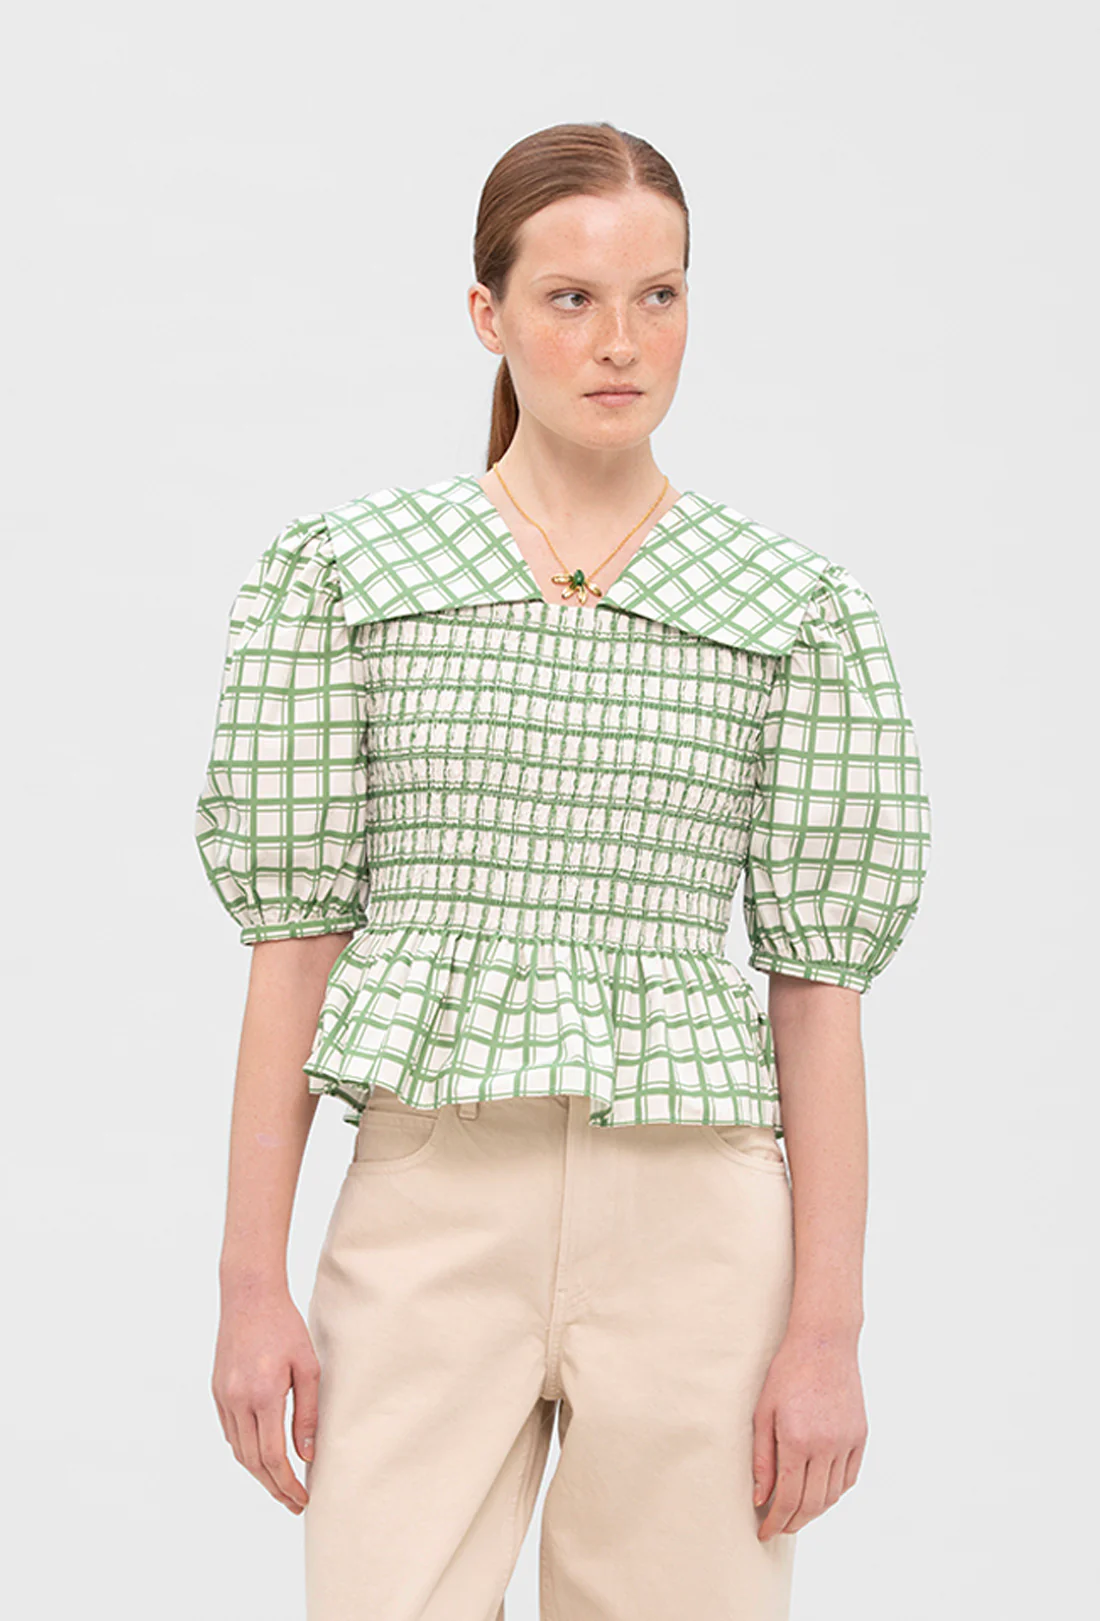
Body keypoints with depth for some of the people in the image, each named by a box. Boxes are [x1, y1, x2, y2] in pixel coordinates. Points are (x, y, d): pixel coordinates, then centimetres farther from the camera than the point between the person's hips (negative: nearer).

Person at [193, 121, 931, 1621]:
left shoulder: (797, 610, 4)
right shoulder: (344, 572, 5)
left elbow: (819, 984, 2)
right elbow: (293, 938, 4)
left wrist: (828, 1330, -3)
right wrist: (254, 1283, 0)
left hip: (695, 1234, 0)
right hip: (431, 1217, 0)